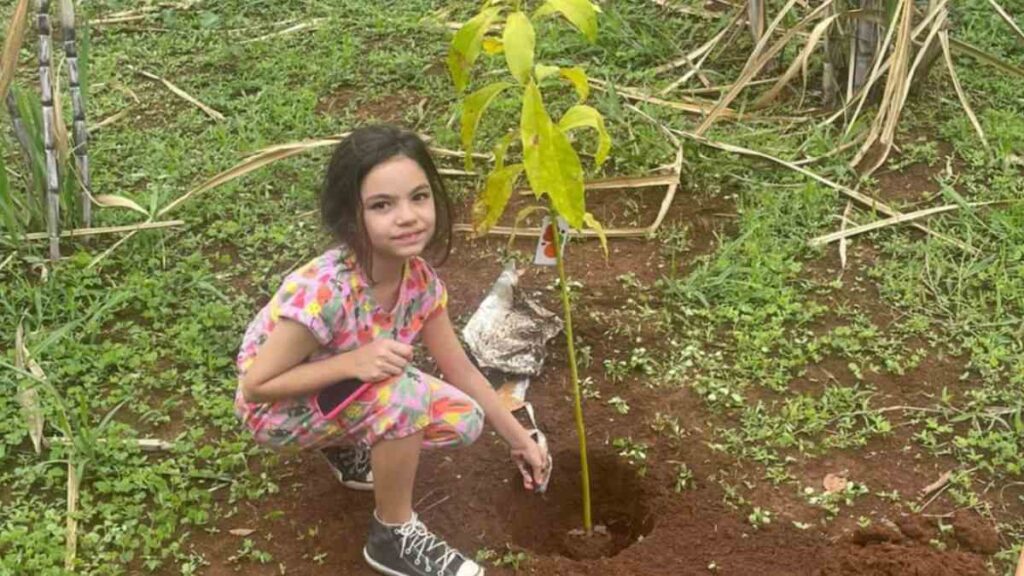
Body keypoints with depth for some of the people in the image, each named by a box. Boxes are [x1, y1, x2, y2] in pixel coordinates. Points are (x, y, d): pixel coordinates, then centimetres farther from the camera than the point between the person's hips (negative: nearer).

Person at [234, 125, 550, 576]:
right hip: (280, 409, -6)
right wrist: (353, 361, -37)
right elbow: (255, 386, -26)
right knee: (400, 393, -33)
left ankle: (347, 447, 14)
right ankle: (393, 537, -9)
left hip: (349, 401, 6)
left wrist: (520, 439, 5)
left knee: (462, 419, -10)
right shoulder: (324, 292, -36)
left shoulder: (419, 278, -15)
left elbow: (460, 371, 0)